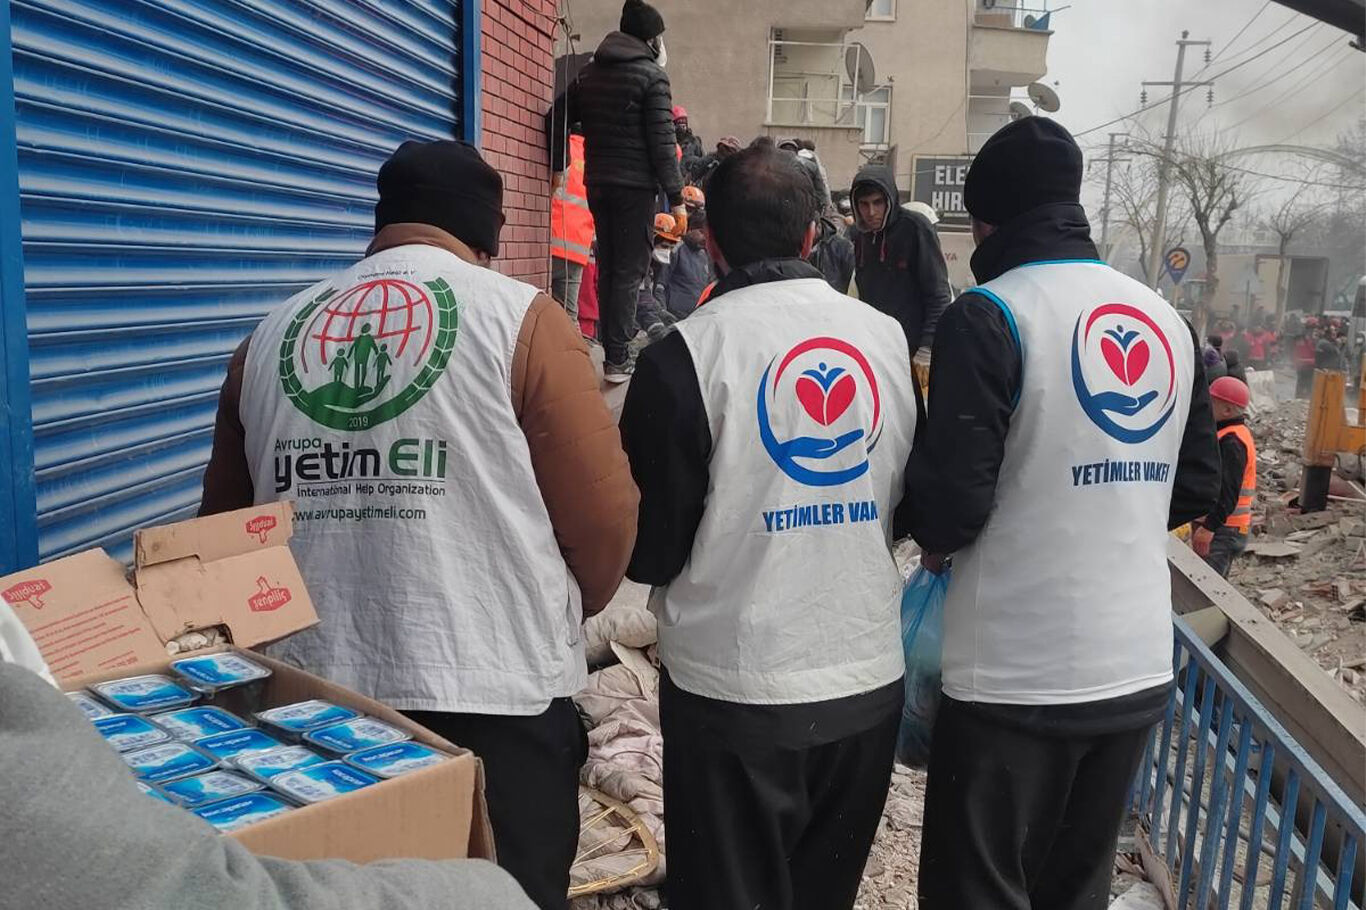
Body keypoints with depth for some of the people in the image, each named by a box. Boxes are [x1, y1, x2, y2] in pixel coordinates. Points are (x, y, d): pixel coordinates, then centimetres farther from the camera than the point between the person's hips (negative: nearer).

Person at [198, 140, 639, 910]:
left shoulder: (269, 337, 8)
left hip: (313, 690, 5)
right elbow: (603, 516, -8)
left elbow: (227, 521, 13)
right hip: (491, 690, -4)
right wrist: (560, 615, 11)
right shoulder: (522, 317, -5)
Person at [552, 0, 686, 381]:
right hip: (635, 184, -6)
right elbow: (662, 141, -11)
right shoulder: (652, 75, -6)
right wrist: (677, 198, -10)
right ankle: (618, 359, -7)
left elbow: (560, 120, 14)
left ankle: (612, 350, 16)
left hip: (596, 182, 6)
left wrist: (558, 167, 21)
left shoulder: (589, 72, 13)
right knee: (630, 270, -4)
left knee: (608, 267, 13)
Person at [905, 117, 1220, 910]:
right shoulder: (1169, 321, 8)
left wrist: (933, 539, 4)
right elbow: (1196, 486, 13)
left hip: (1017, 675, -6)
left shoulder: (990, 315, -12)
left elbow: (953, 495, -17)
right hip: (1139, 667, 7)